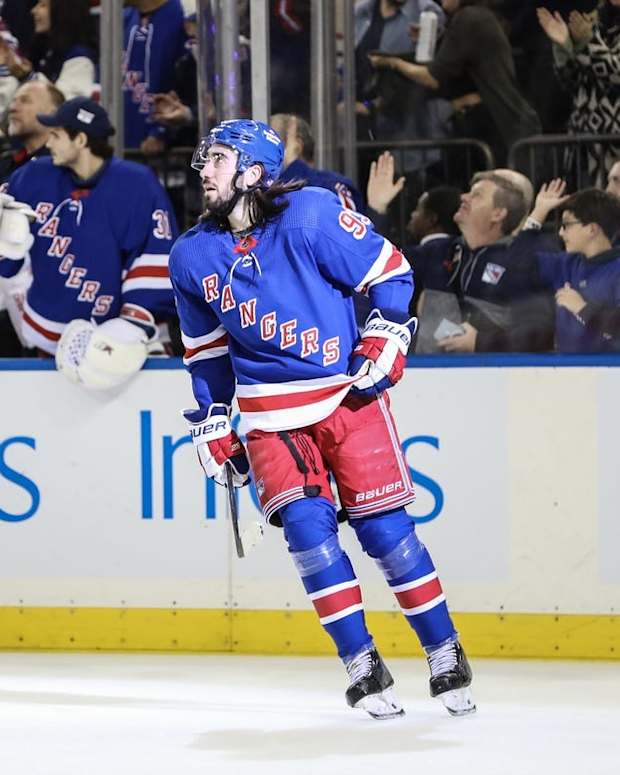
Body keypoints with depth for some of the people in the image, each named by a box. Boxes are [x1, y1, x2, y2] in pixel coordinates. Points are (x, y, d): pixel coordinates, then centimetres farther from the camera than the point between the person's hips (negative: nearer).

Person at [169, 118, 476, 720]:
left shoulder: (310, 215, -14)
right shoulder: (192, 257, 1)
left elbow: (389, 269, -6)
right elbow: (206, 351, 14)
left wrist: (386, 338, -15)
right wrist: (211, 426, 13)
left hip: (348, 394, -3)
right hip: (270, 414, 3)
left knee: (382, 524, -4)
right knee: (306, 522, -13)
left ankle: (445, 655, 9)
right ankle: (362, 667, -5)